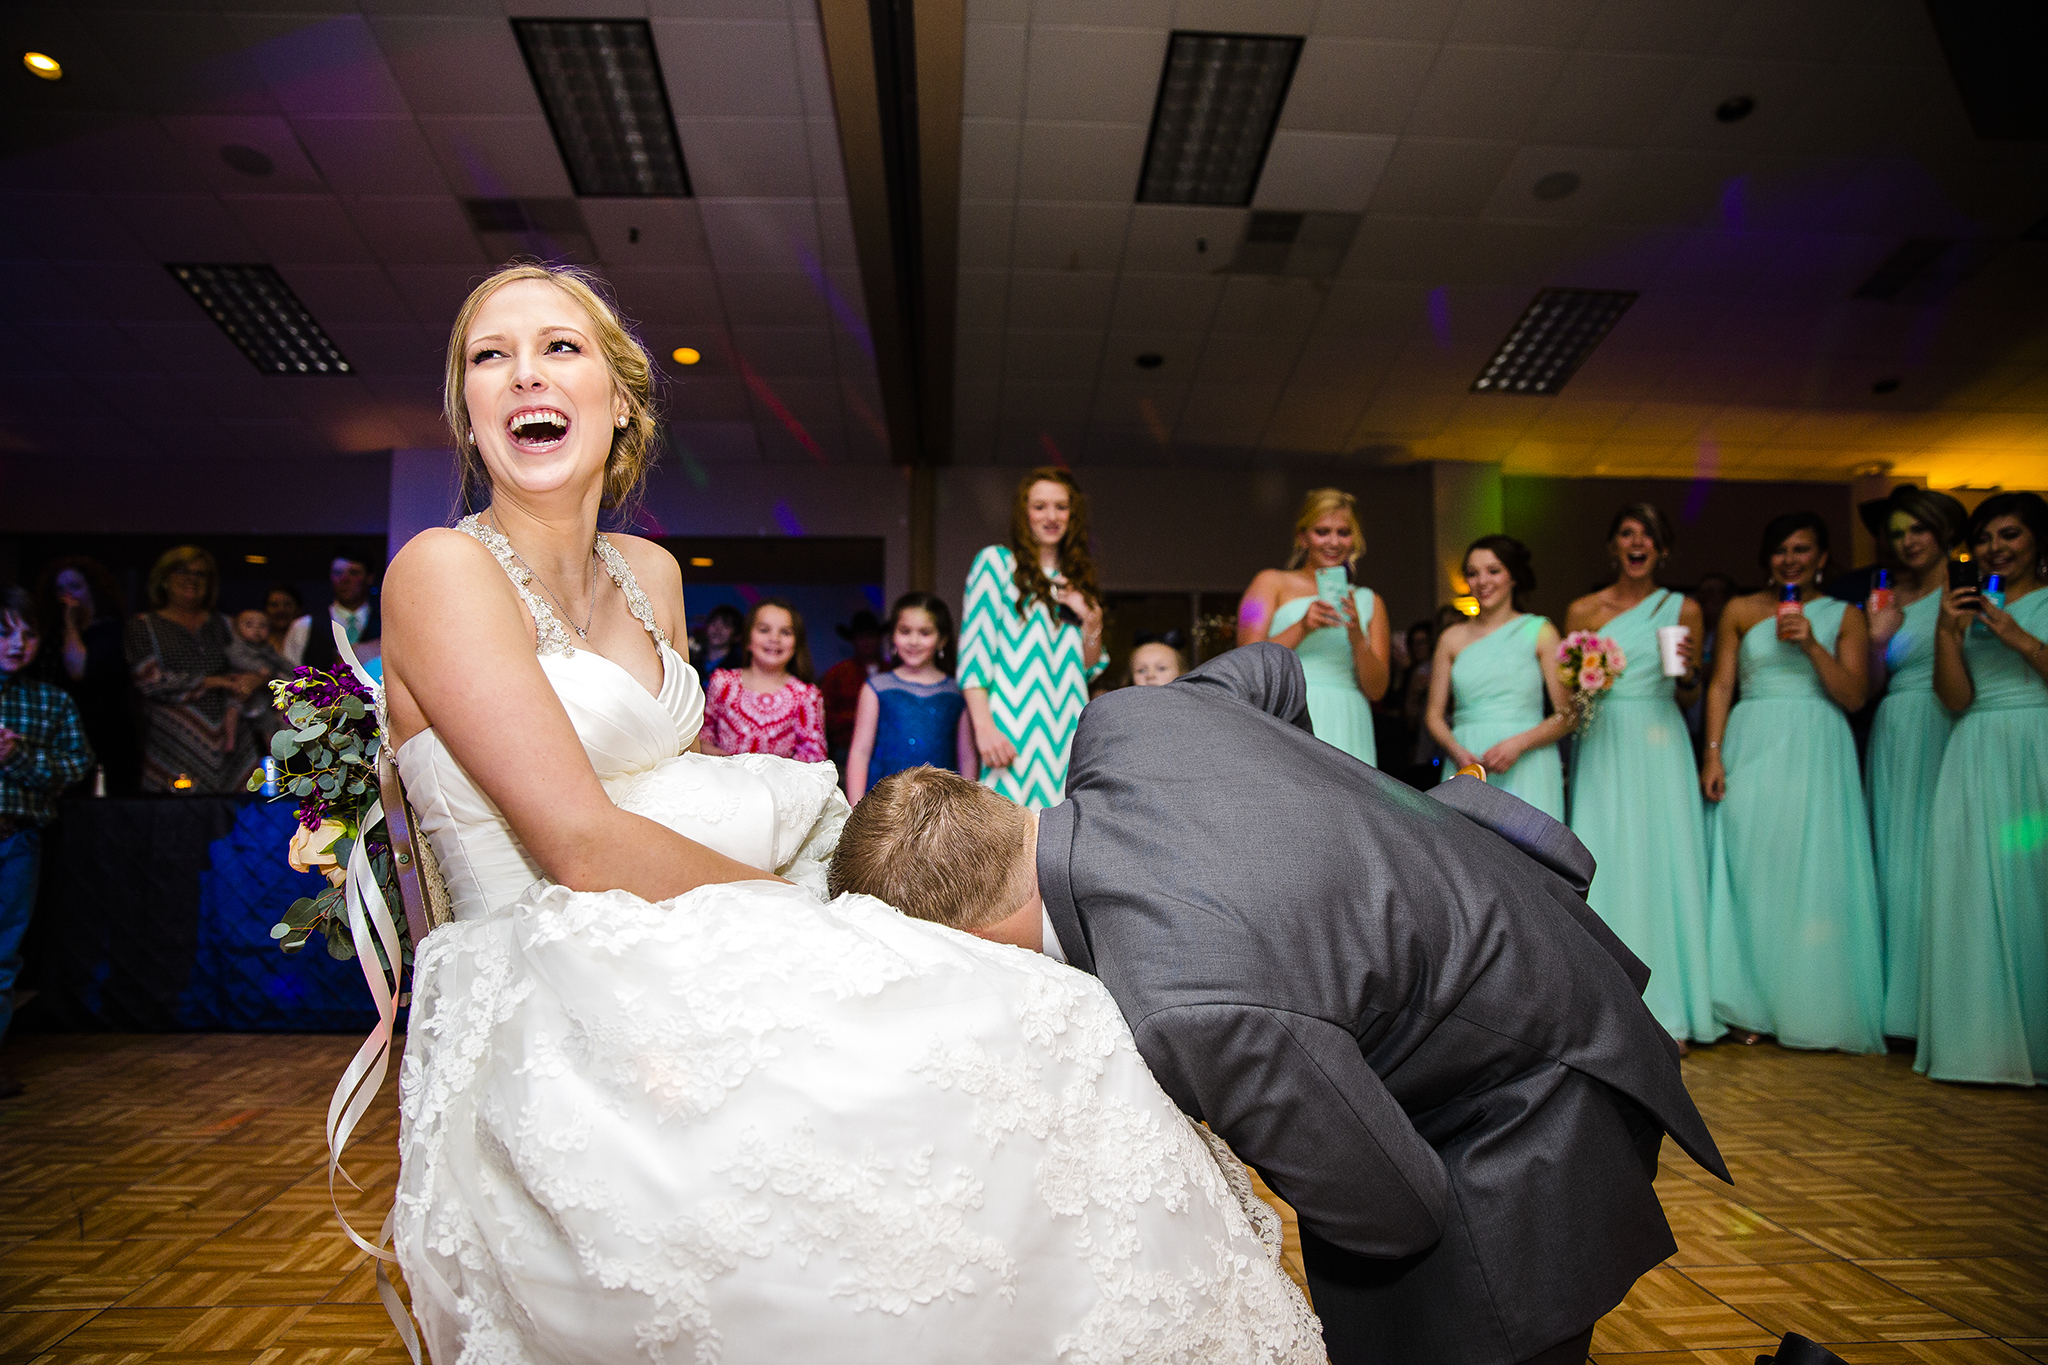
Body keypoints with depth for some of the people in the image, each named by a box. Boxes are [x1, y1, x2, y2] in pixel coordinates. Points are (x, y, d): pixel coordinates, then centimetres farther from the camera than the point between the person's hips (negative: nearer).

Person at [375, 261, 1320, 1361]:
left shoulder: (649, 574, 11)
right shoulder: (443, 570, -12)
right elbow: (579, 843, -18)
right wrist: (784, 895, -8)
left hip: (678, 971, 7)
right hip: (554, 1026, -7)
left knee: (1044, 1018, -5)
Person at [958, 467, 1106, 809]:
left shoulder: (1077, 577, 21)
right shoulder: (995, 561, 5)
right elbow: (973, 652, -4)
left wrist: (1092, 621, 3)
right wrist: (984, 727, -14)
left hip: (1068, 730, 5)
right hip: (1014, 729, -5)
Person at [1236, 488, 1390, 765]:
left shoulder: (1368, 602, 18)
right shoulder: (1272, 583, 9)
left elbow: (1377, 690, 10)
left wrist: (1357, 636, -7)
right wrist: (1302, 628, -13)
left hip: (1346, 730, 3)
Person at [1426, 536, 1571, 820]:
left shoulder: (1539, 632, 5)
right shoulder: (1452, 639, 11)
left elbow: (1567, 716, 1)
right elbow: (1434, 715, 11)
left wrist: (1518, 744, -14)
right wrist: (1457, 751, -8)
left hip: (1526, 769, -2)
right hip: (1467, 770, 2)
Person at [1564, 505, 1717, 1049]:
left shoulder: (1684, 609, 8)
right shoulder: (1583, 610, 6)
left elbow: (1689, 700, 10)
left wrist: (1688, 673, -10)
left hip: (1660, 747, 0)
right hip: (1603, 748, 0)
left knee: (1661, 866, -1)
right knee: (1606, 870, -2)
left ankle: (1665, 1011, 8)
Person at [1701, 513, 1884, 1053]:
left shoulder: (1844, 616, 8)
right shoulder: (1740, 611, 9)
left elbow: (1853, 696, 0)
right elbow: (1720, 686, 5)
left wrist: (1812, 644, -12)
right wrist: (1713, 754, -5)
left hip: (1817, 754, 0)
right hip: (1752, 750, 0)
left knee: (1814, 875, 0)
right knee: (1751, 873, 1)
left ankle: (1812, 1008, 12)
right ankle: (1754, 1007, 10)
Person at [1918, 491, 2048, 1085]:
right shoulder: (1966, 608, 14)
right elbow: (1956, 697, 3)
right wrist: (1946, 633, -8)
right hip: (1980, 762, 3)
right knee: (1980, 896, 1)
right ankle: (1991, 1040, 8)